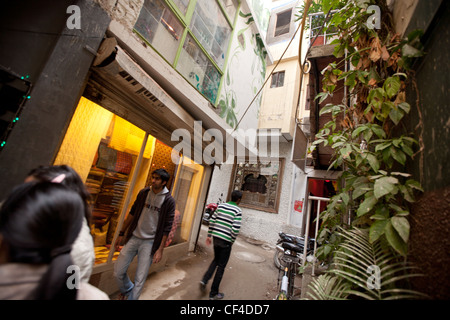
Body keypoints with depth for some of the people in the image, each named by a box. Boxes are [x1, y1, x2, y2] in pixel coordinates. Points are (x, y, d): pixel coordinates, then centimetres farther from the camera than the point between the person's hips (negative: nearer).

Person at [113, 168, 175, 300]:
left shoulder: (169, 201, -11)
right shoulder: (143, 193, 0)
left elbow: (167, 227, -9)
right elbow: (132, 213, 10)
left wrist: (160, 250, -9)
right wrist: (122, 233, 12)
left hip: (149, 242, -3)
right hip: (133, 237, 4)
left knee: (140, 279, 2)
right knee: (118, 272, 9)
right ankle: (127, 290, 39)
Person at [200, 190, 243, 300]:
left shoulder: (221, 206, 3)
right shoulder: (238, 211, -12)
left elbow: (212, 221, 4)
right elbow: (236, 229, -17)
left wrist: (209, 235, 11)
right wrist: (232, 241, -1)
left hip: (216, 237, 5)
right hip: (226, 241, -5)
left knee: (216, 260, 28)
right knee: (221, 266, 11)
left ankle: (204, 280, 18)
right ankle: (213, 293, 24)